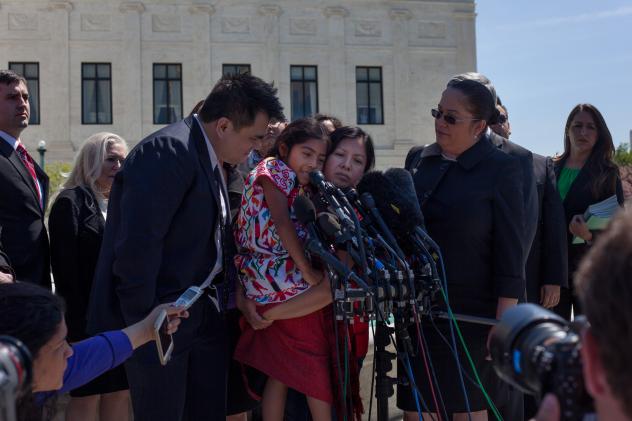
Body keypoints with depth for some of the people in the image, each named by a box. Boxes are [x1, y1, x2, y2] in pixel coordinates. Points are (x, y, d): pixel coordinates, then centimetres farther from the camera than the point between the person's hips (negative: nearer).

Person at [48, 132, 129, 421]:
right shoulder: (71, 202, -8)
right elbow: (65, 270, -13)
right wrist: (78, 325, -17)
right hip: (89, 318, -6)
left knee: (120, 392, 10)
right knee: (87, 396, 2)